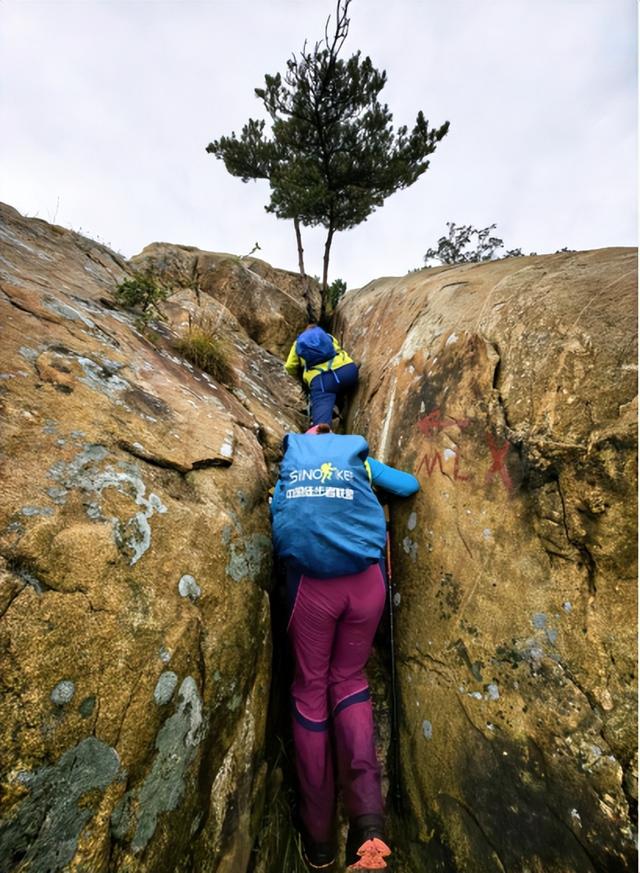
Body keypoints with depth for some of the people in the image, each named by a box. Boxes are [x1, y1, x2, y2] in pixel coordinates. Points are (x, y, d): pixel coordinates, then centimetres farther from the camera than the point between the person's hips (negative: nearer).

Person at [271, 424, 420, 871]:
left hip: (311, 584, -1)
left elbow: (277, 511, 30)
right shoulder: (359, 457, 21)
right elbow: (410, 485, 26)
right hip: (365, 581, 2)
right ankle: (369, 816, 5)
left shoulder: (291, 456, 23)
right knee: (349, 680, 21)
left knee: (310, 688, 17)